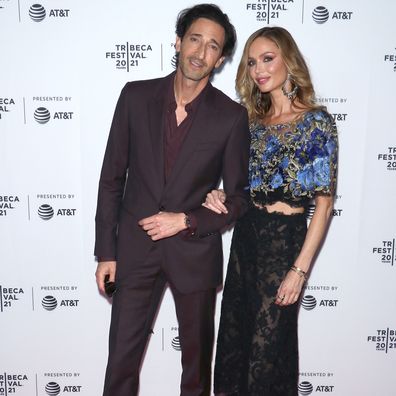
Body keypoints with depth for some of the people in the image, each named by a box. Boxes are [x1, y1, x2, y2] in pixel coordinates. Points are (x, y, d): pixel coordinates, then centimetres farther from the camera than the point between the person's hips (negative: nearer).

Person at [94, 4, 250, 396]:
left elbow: (237, 197, 0)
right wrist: (106, 251, -1)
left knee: (197, 356, 18)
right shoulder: (136, 96, -2)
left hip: (195, 252, 0)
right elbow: (112, 177, 0)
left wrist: (186, 221, -15)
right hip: (135, 248, 1)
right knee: (121, 357, 11)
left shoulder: (232, 116, -7)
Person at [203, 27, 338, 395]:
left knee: (269, 339, 9)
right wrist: (221, 196, -8)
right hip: (245, 233, 6)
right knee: (234, 331, 17)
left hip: (285, 239, -6)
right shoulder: (253, 121, 8)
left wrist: (300, 269, -16)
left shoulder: (317, 121, -9)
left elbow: (324, 203, -11)